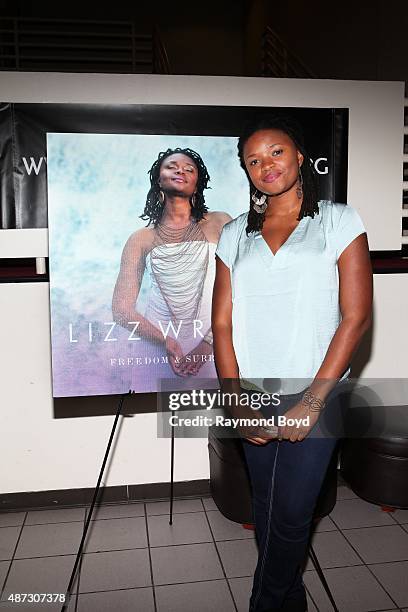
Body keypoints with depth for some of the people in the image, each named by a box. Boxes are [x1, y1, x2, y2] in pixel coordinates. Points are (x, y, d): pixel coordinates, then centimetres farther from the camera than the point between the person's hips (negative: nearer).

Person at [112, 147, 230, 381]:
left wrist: (210, 341, -12)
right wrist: (166, 342, -16)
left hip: (213, 347, 0)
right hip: (156, 345, 1)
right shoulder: (141, 239, 4)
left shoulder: (220, 224, 3)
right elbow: (122, 309, -1)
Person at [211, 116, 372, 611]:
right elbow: (223, 324, 4)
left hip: (315, 393, -3)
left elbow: (356, 318, -7)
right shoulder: (235, 235, 8)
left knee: (290, 514, 2)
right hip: (253, 396, 3)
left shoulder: (339, 221, 0)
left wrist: (312, 402, -12)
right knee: (267, 510, 15)